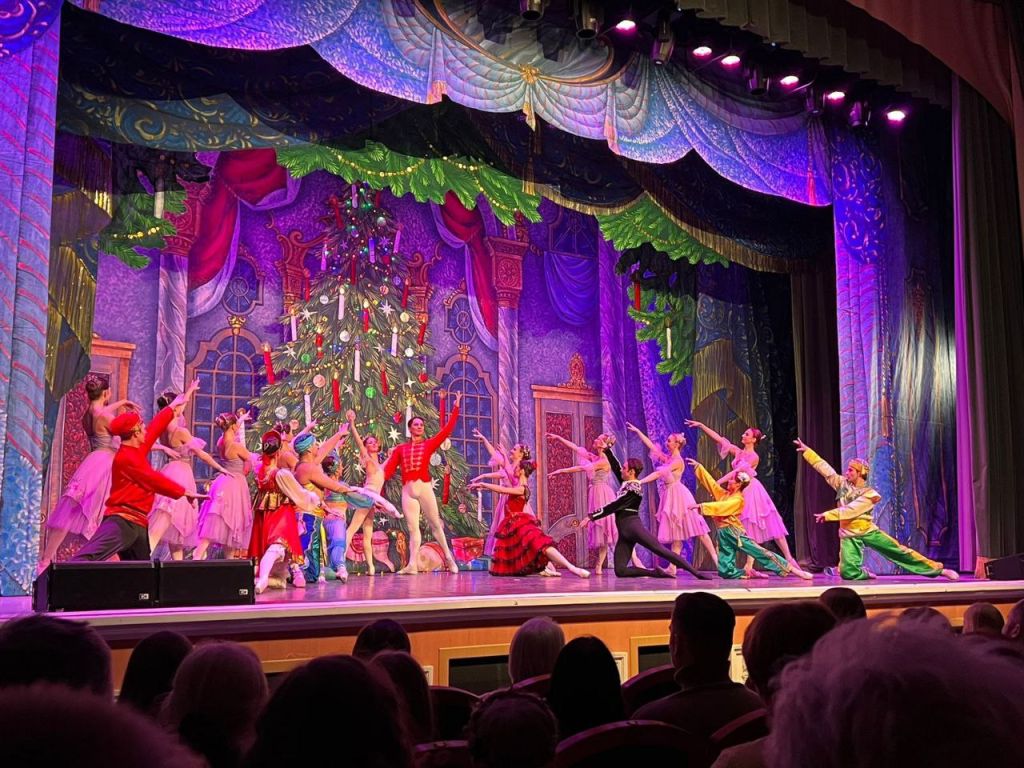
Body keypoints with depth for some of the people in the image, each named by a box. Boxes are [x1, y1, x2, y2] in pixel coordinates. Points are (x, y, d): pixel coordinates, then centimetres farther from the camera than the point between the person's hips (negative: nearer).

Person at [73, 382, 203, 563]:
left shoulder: (137, 450, 14)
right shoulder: (127, 457, -12)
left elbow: (157, 425, 25)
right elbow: (155, 481, -11)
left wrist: (176, 403, 35)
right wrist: (185, 492, -4)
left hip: (138, 525, 10)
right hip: (122, 521, -10)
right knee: (87, 558, -25)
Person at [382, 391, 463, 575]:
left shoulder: (429, 444, 9)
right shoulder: (400, 448, 13)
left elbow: (447, 429, 3)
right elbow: (388, 470, 6)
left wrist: (456, 406, 3)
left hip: (424, 488, -1)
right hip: (407, 490, 1)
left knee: (435, 524, 5)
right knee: (412, 527, 0)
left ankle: (449, 558, 14)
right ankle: (412, 565, -5)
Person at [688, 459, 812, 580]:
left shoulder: (738, 499, -7)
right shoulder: (724, 494, 15)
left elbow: (721, 507, -22)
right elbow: (710, 481, 18)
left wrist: (702, 506, -26)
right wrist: (698, 466, 17)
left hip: (734, 532, -7)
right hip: (723, 534, 7)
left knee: (759, 552, -13)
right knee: (725, 571, -2)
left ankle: (793, 569, -10)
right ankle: (749, 573, 14)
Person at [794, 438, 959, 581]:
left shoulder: (869, 494, -8)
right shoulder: (843, 484, 6)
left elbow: (850, 510, -19)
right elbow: (823, 467, 4)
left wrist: (828, 515, -24)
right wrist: (806, 450, 1)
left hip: (868, 531, -2)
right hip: (849, 536, 3)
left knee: (899, 551, -4)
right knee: (848, 573, -15)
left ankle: (938, 568, 5)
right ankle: (865, 574, 19)